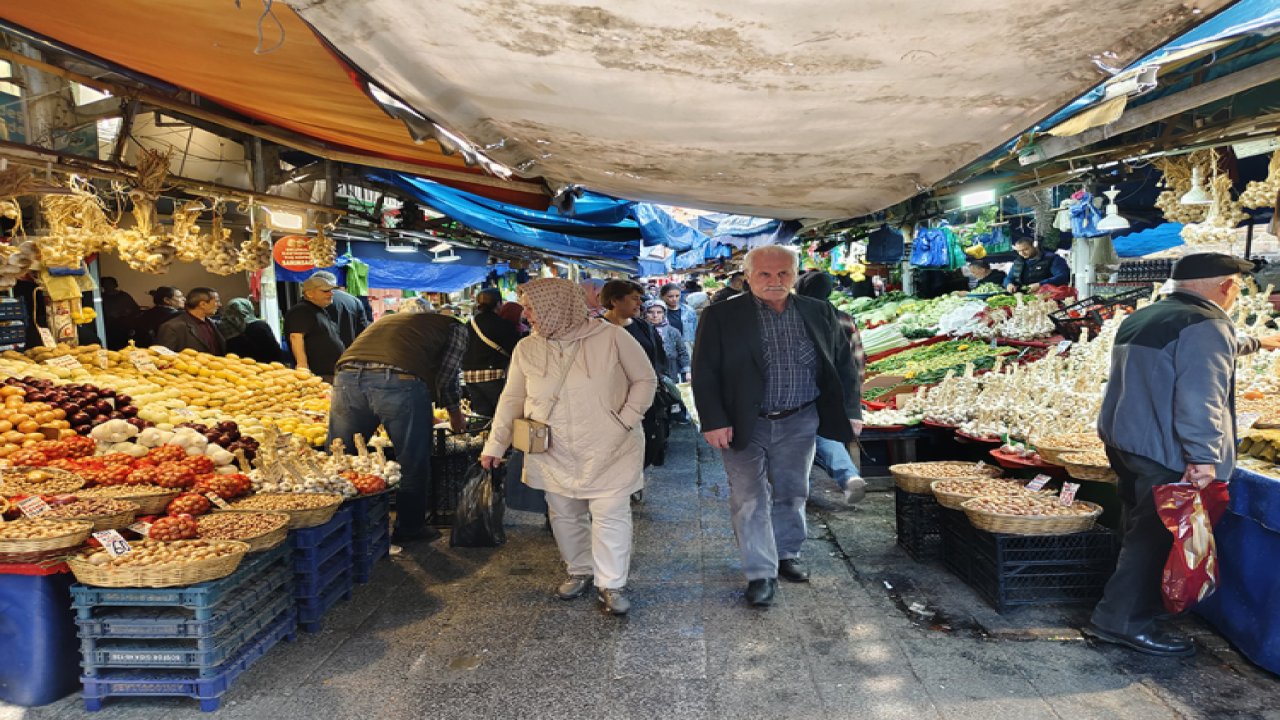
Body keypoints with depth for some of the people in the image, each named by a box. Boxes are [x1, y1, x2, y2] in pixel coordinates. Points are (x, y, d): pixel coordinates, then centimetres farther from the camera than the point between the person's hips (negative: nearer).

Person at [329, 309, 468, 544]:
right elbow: (447, 378, 13)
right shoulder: (455, 328, 23)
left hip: (347, 376, 5)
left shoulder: (388, 319, 40)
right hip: (401, 381, -5)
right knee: (413, 463, 13)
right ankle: (409, 529, 26)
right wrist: (456, 415, 32)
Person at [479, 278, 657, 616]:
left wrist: (626, 420, -12)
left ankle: (611, 584, 13)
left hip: (608, 449, -3)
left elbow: (645, 379, -3)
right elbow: (511, 399, 7)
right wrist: (495, 445, 3)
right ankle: (580, 572, 32)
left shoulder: (611, 337, -13)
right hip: (554, 452, 4)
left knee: (610, 515, -3)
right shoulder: (526, 349, -1)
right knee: (565, 515, 11)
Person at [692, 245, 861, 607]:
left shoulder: (820, 313, 2)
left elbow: (844, 365, 9)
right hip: (744, 426, -3)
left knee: (792, 493, 16)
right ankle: (761, 573, 12)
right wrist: (714, 422, -14)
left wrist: (851, 411, 3)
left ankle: (787, 554, 36)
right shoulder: (722, 316, -8)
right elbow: (704, 372, -8)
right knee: (750, 500, 1)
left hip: (799, 423, 3)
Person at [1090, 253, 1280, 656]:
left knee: (1141, 529, 20)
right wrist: (1204, 456, -23)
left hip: (1121, 438, 10)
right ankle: (1124, 620, 3)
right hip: (1163, 451, -9)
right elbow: (1199, 399, -24)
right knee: (1155, 536, -2)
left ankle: (1127, 610, 31)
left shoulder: (1142, 318, 17)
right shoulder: (1204, 325, -15)